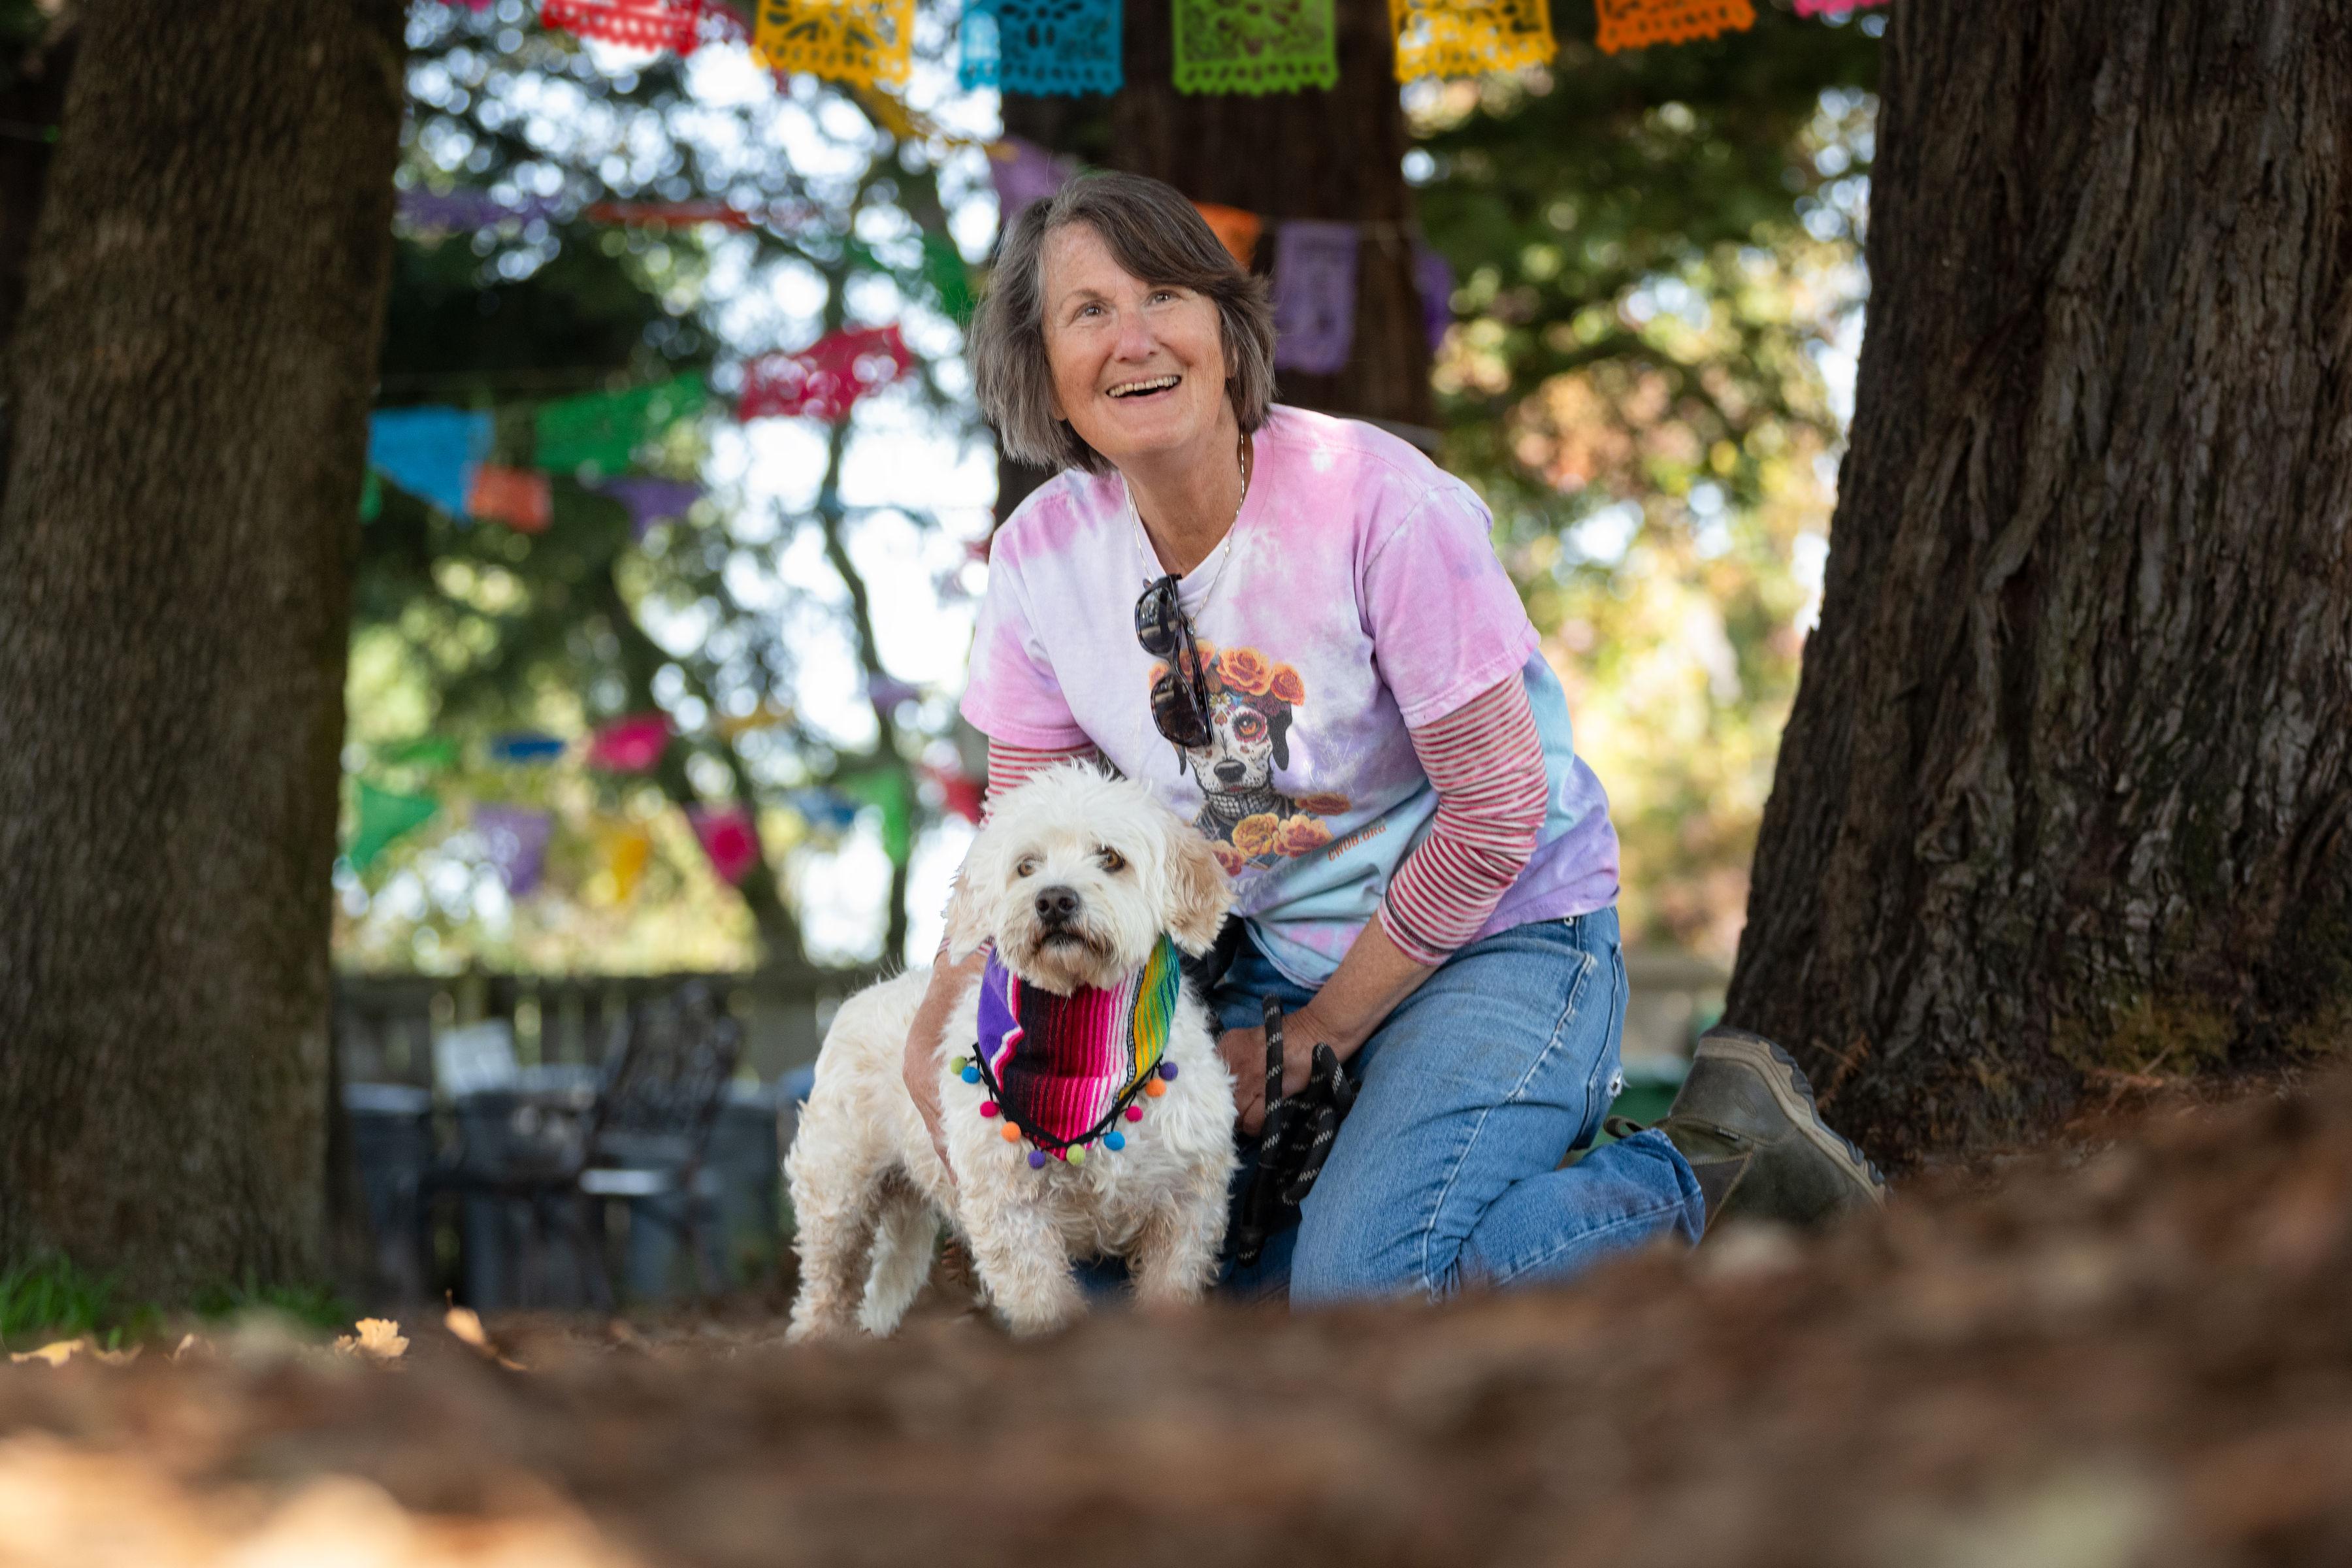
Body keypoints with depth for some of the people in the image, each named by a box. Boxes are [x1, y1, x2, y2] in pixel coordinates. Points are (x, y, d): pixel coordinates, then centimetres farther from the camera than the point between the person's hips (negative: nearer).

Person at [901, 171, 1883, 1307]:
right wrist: (941, 1020, -17)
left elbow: (1495, 814, -18)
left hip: (1499, 932, -6)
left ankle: (1715, 1163, -3)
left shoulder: (1377, 502, -23)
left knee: (1364, 1290, -26)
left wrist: (1315, 1037, -12)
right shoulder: (1042, 555, -8)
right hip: (1270, 950, 7)